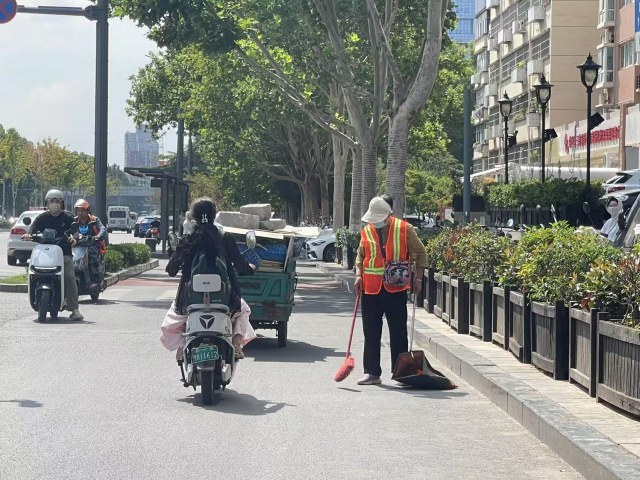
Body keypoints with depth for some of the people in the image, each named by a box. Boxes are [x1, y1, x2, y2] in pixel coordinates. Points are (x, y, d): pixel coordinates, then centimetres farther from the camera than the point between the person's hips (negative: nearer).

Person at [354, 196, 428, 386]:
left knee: (398, 332, 2)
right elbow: (360, 256, 17)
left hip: (396, 288, -3)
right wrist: (359, 275, 0)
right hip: (371, 288, 3)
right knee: (371, 333, 5)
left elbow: (420, 253, 5)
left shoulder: (404, 229, -3)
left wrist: (418, 278, 0)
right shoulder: (366, 232, 7)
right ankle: (372, 372, 12)